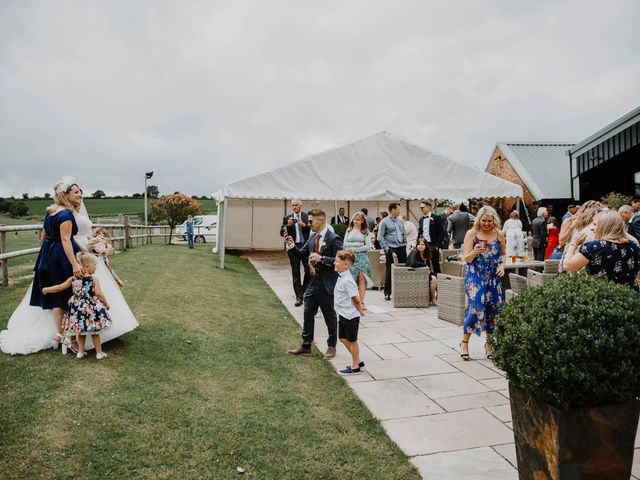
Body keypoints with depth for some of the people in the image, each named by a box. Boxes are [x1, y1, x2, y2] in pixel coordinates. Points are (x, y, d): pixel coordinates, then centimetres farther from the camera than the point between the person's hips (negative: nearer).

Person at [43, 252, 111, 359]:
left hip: (78, 309, 4)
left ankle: (80, 351, 27)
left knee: (81, 331, 21)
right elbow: (99, 294, -16)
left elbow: (60, 287, 6)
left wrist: (46, 289, 21)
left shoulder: (73, 279, 0)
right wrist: (106, 303, -1)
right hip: (92, 308, -4)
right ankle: (99, 353, 16)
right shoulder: (94, 278, -12)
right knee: (95, 332, 9)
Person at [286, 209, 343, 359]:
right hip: (312, 282, 7)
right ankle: (306, 346, 22)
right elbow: (302, 254, 12)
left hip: (326, 284, -6)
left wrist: (321, 258, -25)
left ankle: (331, 346, 27)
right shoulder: (312, 237, 7)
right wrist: (292, 245, -4)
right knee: (308, 314, 10)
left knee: (330, 316, 10)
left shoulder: (333, 239, -14)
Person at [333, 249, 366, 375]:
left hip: (350, 316, -10)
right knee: (343, 338, 19)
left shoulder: (347, 280, -25)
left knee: (352, 341, 5)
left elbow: (355, 298, -20)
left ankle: (355, 367, 21)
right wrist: (359, 306, 17)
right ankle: (358, 361, 33)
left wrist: (360, 310, -7)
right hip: (343, 315, 10)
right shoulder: (341, 277, 6)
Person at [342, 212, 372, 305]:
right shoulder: (349, 230, 11)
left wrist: (353, 249, -8)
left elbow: (368, 246, -2)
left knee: (362, 279, -6)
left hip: (362, 257, -1)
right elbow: (345, 245, 4)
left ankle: (361, 302, -2)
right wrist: (358, 244, -6)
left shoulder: (366, 232, 7)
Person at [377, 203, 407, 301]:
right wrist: (385, 248, -13)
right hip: (391, 249, -5)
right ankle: (387, 293, 9)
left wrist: (405, 244, 10)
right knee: (390, 271, -2)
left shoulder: (400, 221, 13)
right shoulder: (384, 222, -4)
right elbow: (380, 237, -6)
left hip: (402, 248, 5)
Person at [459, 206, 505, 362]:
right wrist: (474, 252, -26)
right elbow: (466, 259, -6)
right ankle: (464, 342, 2)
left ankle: (489, 343, 20)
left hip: (494, 277, 4)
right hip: (475, 276, -3)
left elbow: (503, 254, 18)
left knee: (493, 309, 3)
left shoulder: (499, 234, 5)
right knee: (476, 307, -14)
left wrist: (502, 265, -2)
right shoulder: (471, 234, -4)